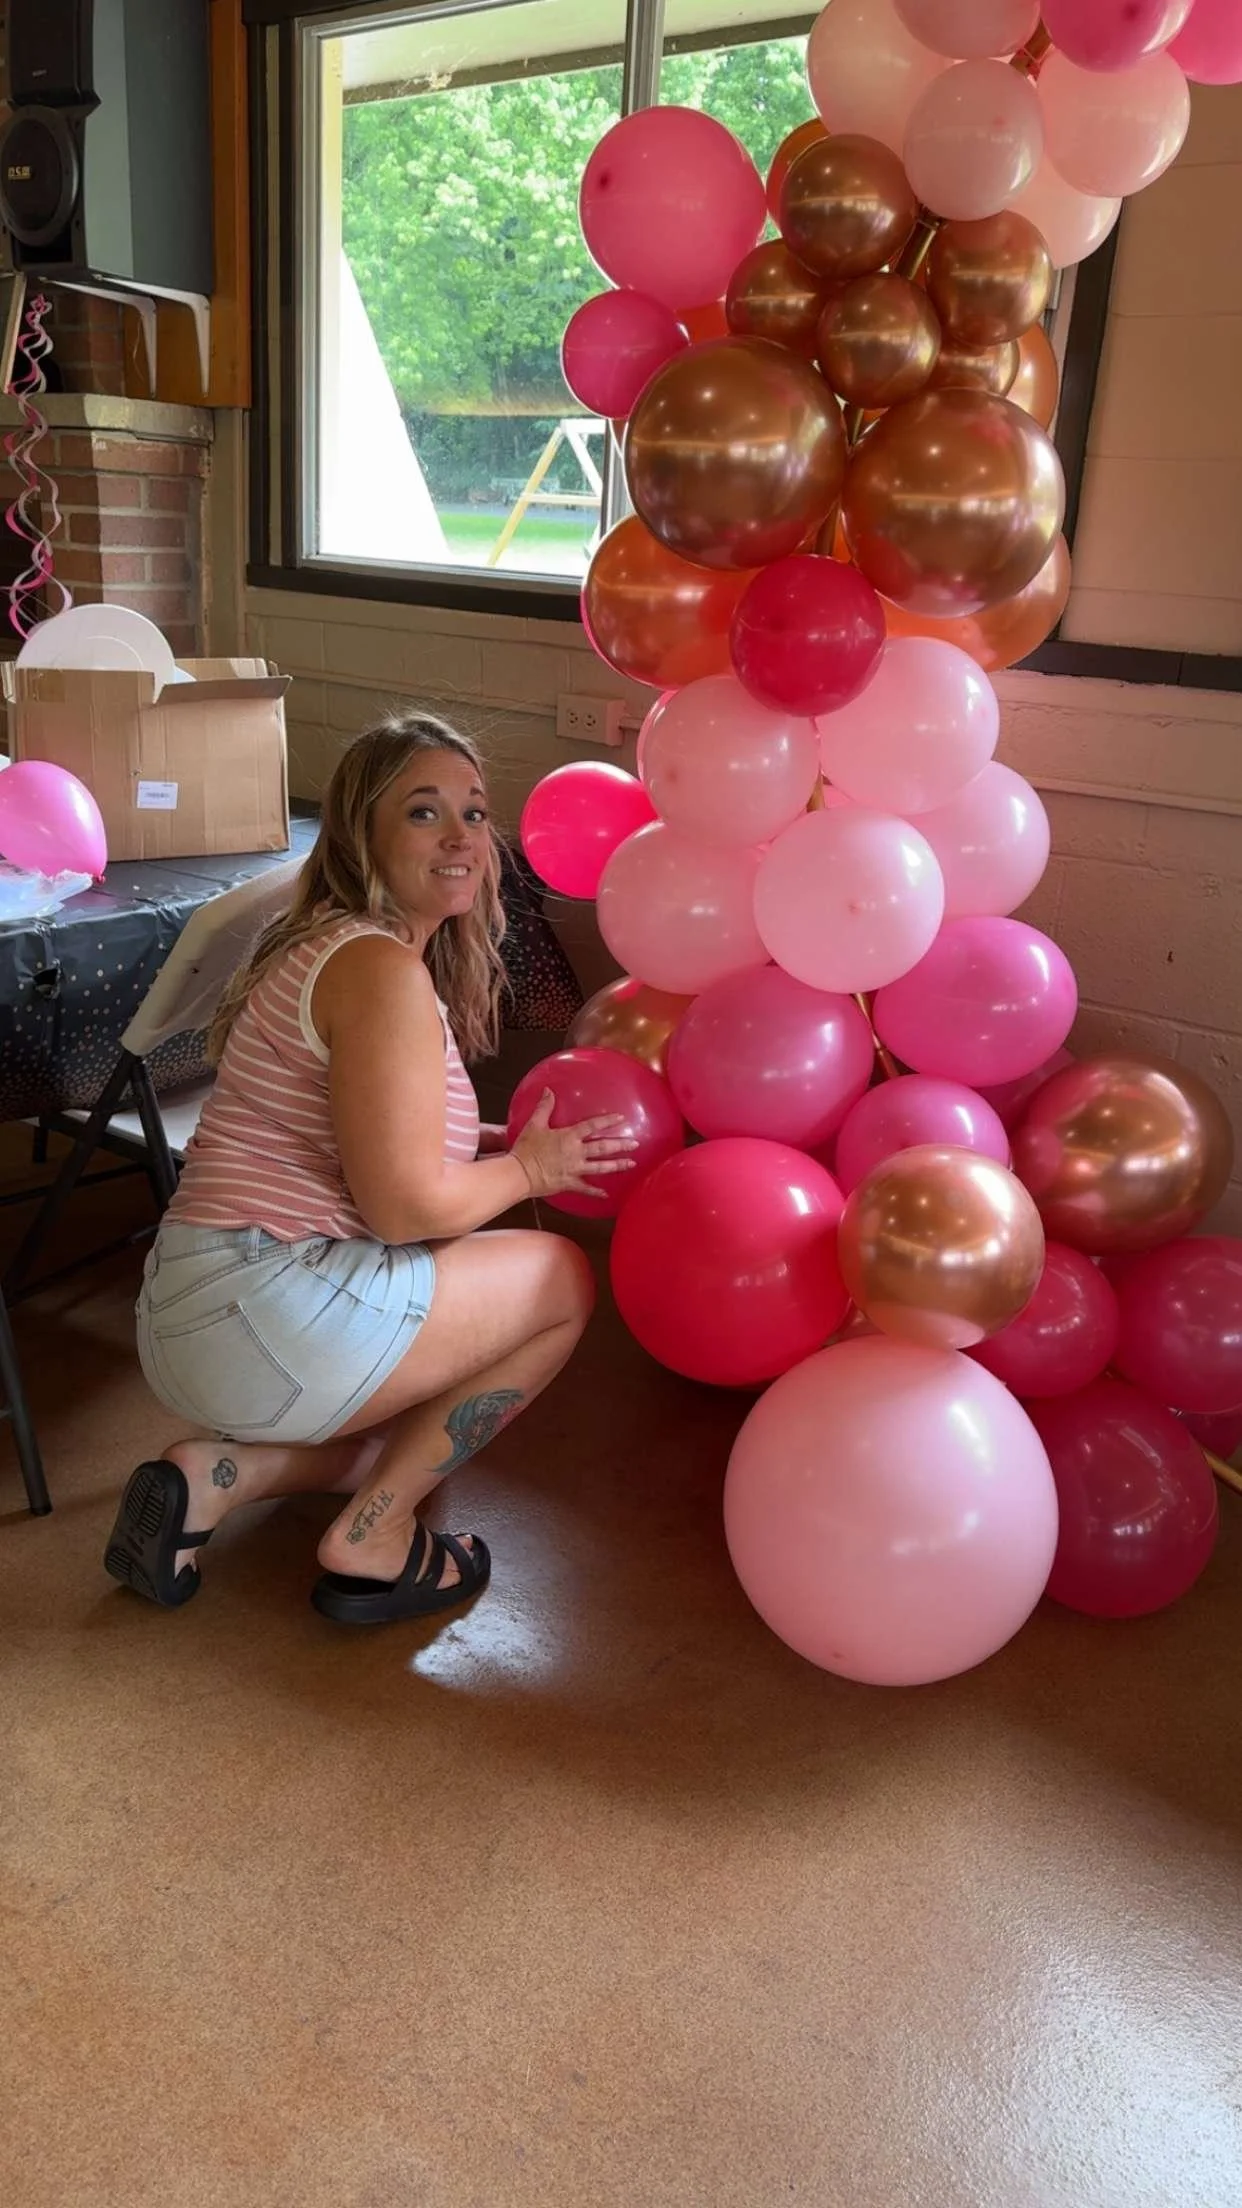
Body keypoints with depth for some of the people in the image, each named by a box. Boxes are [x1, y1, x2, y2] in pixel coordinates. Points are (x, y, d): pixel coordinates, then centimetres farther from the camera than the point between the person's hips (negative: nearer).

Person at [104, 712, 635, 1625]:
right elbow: (406, 1206, -18)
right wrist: (528, 1170, -1)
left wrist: (489, 1142, 10)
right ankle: (372, 1541, 3)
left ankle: (212, 1476, 11)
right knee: (564, 1277, 3)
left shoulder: (330, 948, 17)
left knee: (424, 1435, 33)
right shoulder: (382, 968, -15)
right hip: (268, 1309, -10)